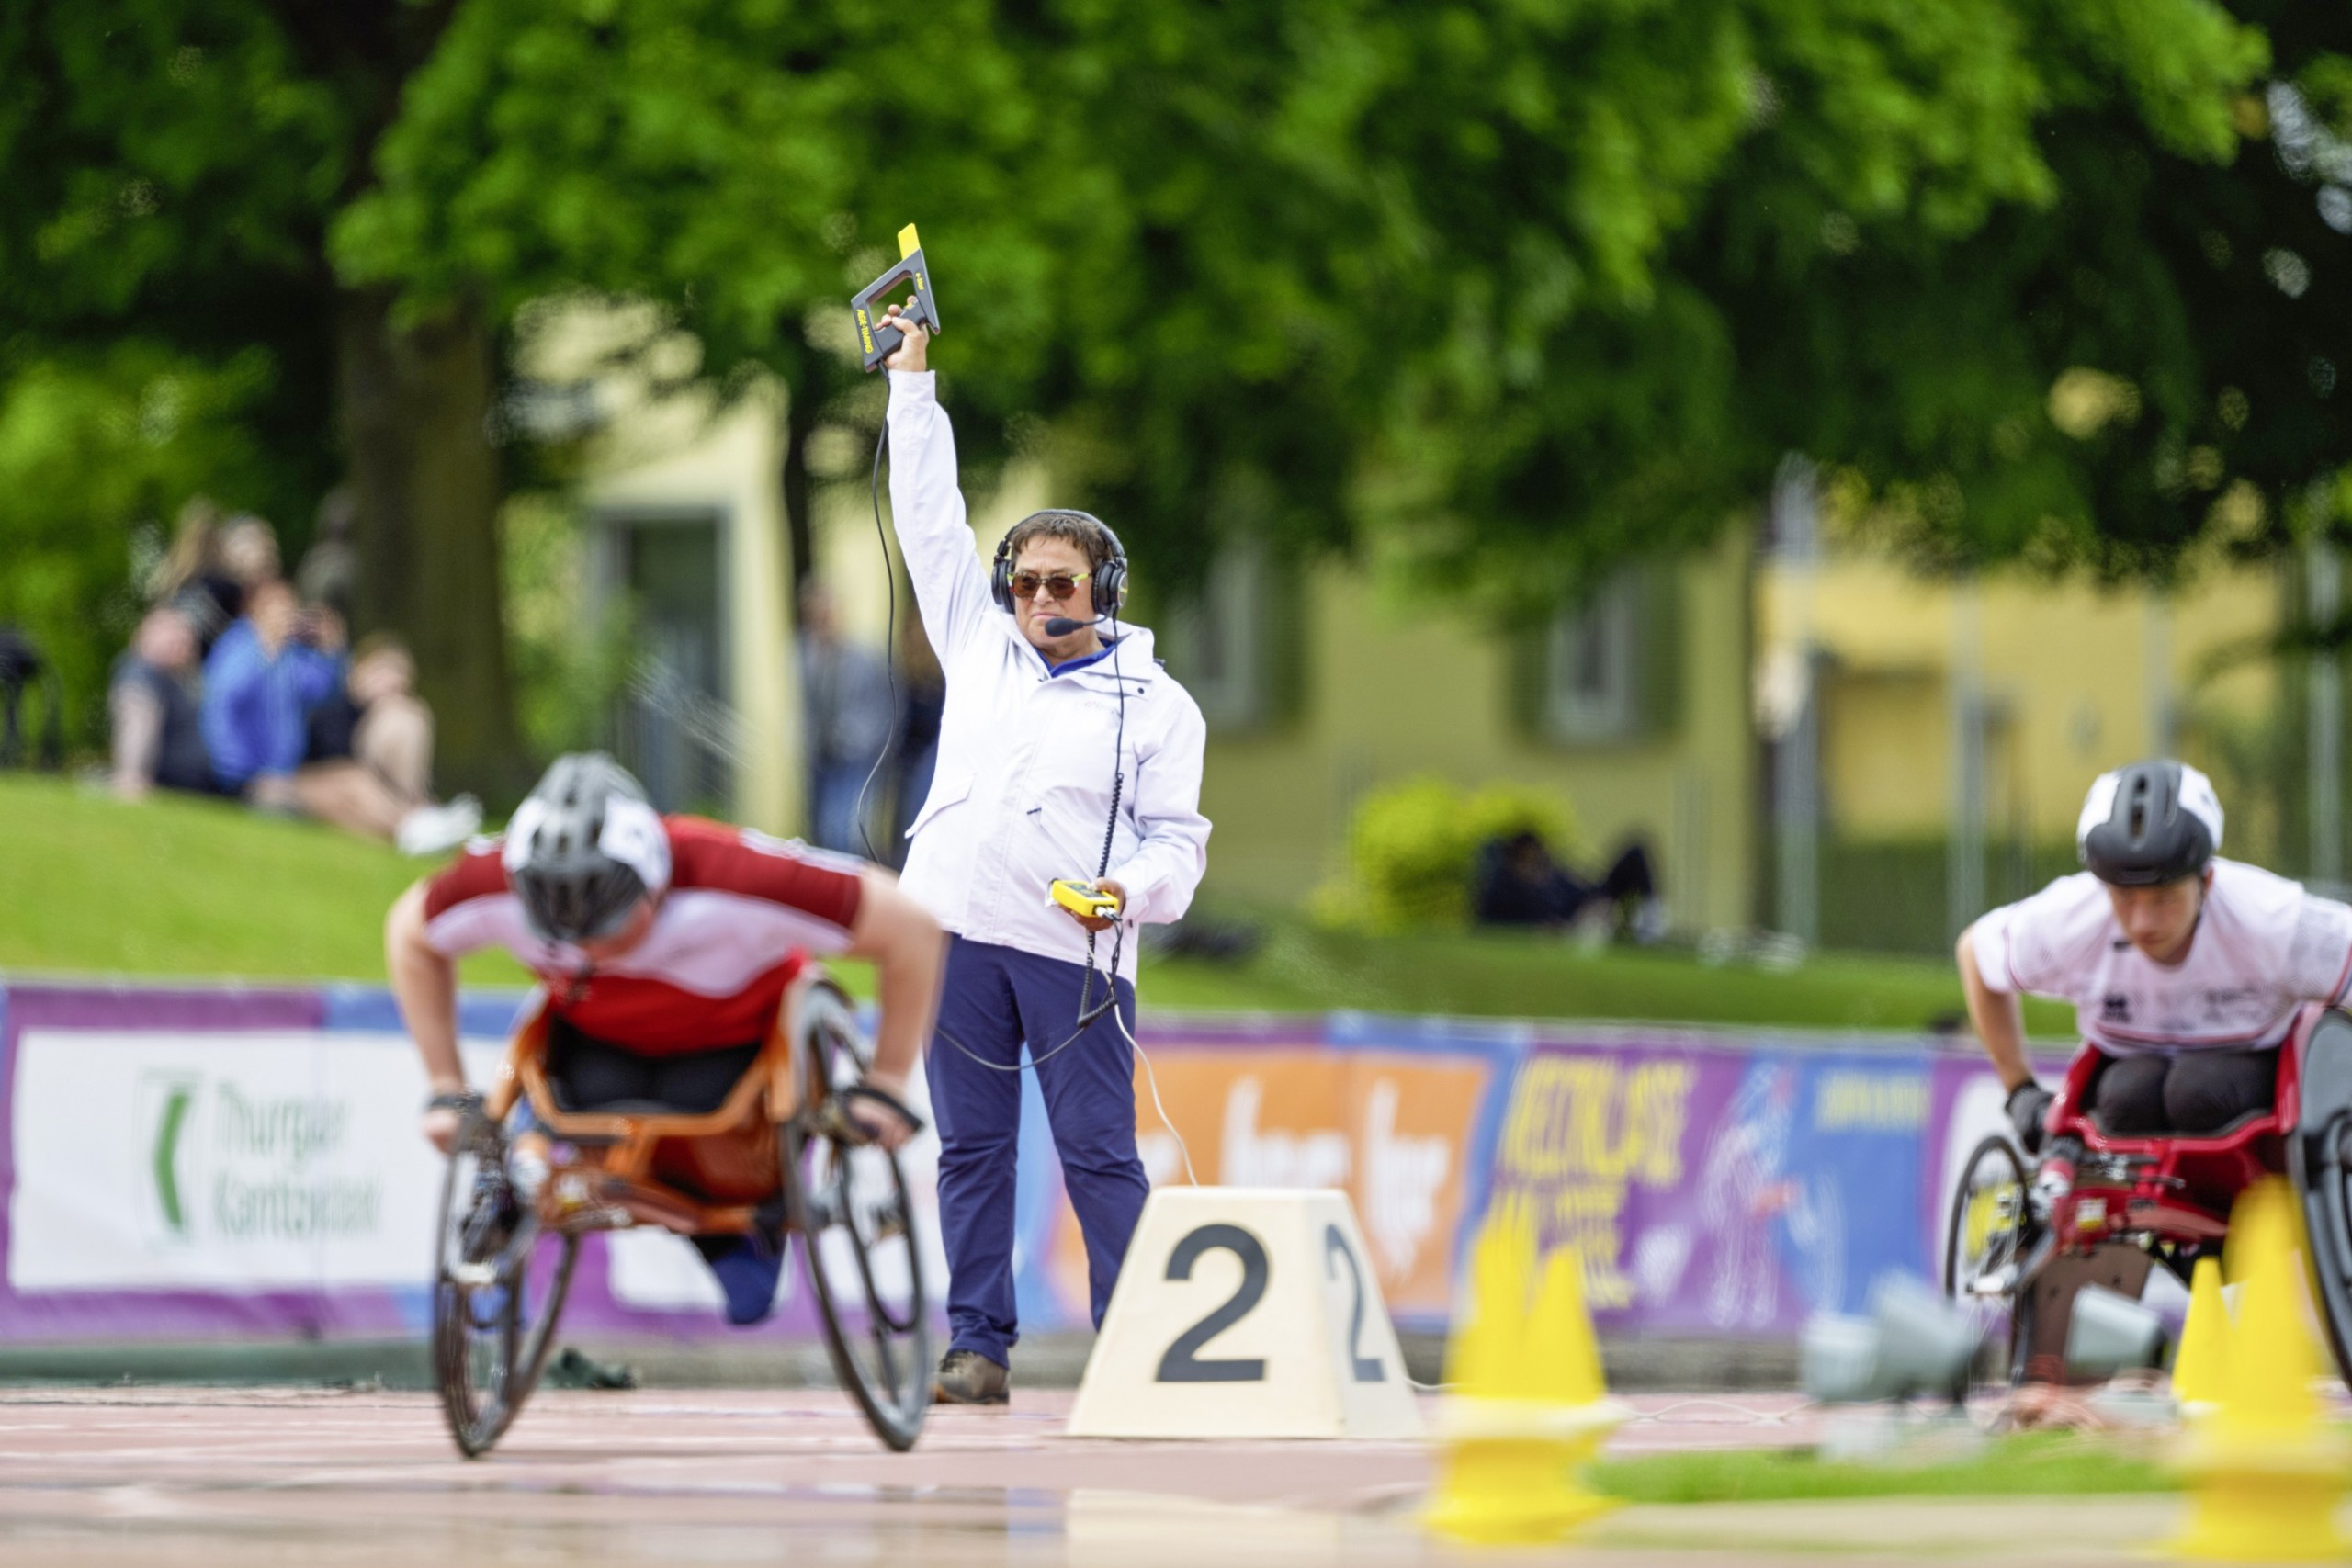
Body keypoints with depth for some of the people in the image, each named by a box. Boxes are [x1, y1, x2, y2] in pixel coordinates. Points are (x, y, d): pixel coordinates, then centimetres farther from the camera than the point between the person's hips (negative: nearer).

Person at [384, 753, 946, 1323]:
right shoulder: (496, 885, -32)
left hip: (740, 1038, -2)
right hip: (601, 1040, 2)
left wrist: (886, 1085, -23)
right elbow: (411, 935, -7)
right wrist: (447, 1089, -7)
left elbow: (909, 928, -30)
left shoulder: (736, 881, -41)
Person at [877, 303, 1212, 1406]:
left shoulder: (1157, 704, 7)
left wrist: (1132, 888, -19)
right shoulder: (979, 645, 15)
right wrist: (912, 375, 19)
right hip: (957, 934, 3)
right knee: (973, 1149, 4)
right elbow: (930, 516, 19)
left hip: (1073, 949, -3)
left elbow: (1177, 837, 3)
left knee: (1099, 1155, -6)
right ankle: (979, 1348, 7)